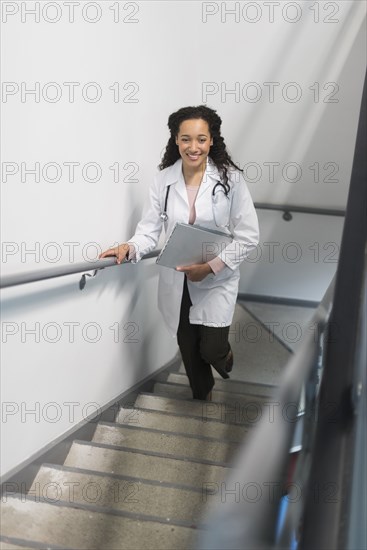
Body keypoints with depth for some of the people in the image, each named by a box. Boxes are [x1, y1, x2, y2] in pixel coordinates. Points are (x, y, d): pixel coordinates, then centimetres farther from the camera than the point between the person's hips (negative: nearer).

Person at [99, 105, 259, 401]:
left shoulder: (231, 179, -12)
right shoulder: (163, 180, -5)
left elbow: (248, 237, -11)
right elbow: (150, 228, -4)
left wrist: (211, 266, -20)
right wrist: (130, 248, -26)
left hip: (217, 280, -2)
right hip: (176, 282, 3)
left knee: (211, 350, -7)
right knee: (189, 351, 15)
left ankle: (224, 354, 32)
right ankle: (202, 400, 43)